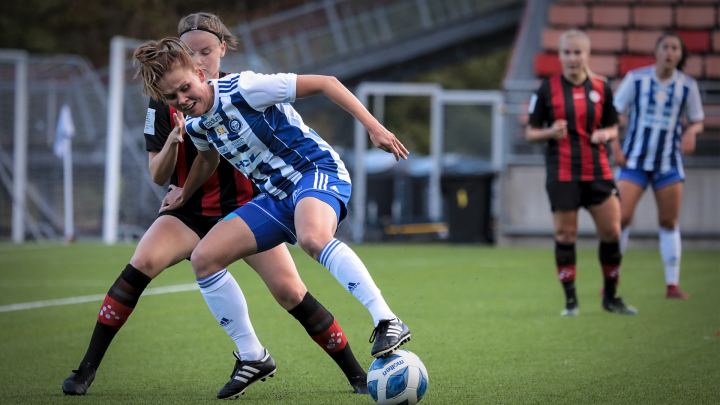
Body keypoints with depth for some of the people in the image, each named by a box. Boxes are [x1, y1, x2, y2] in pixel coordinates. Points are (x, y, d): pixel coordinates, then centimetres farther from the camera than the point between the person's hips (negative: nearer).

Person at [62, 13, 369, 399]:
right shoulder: (165, 100, -5)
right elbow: (158, 177, -6)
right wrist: (173, 141, -25)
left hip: (245, 207, -1)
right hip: (191, 212, 1)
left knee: (289, 291, -15)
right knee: (141, 265, -24)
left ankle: (357, 375, 0)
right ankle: (87, 369, -17)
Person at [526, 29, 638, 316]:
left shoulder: (601, 88, 7)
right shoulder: (547, 89, 0)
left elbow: (613, 129, 16)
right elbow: (530, 133, 3)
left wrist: (605, 134, -7)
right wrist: (550, 133, -17)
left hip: (597, 171, 2)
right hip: (562, 172, -2)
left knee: (611, 231, -2)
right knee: (565, 234, -3)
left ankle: (611, 297, 14)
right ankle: (570, 301, 7)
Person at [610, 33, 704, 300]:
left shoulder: (687, 86, -1)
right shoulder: (636, 78, -5)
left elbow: (697, 121, 9)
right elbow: (613, 114, 3)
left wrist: (691, 132, -14)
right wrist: (615, 146, -8)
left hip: (669, 163, 1)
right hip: (634, 159, -1)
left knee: (669, 223, 3)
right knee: (621, 218, -8)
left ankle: (673, 285, 9)